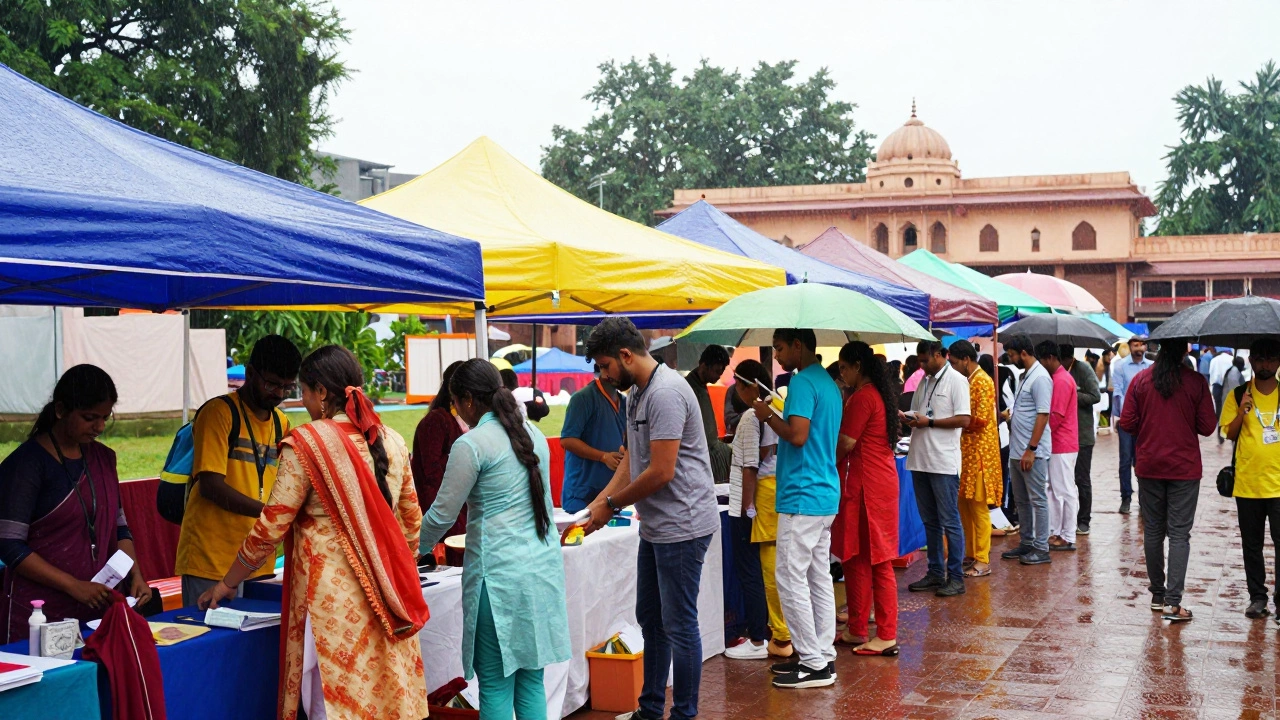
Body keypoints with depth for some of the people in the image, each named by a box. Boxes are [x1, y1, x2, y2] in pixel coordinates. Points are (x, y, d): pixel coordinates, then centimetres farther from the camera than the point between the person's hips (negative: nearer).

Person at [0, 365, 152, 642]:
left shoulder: (103, 458, 9)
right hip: (40, 614, -6)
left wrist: (135, 576, -2)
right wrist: (74, 586, -19)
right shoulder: (27, 462, -10)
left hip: (97, 609, 6)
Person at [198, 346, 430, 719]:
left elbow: (271, 527, -6)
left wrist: (227, 583, 7)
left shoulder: (308, 442, -9)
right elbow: (412, 521, 12)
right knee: (385, 690, 12)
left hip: (332, 591, -5)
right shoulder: (391, 440, 6)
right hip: (384, 595, 6)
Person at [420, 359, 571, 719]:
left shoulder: (472, 444, -11)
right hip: (544, 566, 7)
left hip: (501, 574, -7)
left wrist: (418, 546, 14)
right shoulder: (533, 434, 11)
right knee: (531, 680, 13)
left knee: (496, 685, 2)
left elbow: (443, 514, -7)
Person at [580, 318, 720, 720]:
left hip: (681, 527, -10)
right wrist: (598, 503, 3)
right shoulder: (635, 393, 12)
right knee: (650, 619, 18)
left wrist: (611, 505, -13)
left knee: (679, 625, -1)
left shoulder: (665, 393, -20)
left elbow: (661, 472, -23)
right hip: (655, 527, 11)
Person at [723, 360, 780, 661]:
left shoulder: (750, 417, -17)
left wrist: (746, 508, -13)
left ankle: (757, 641, 3)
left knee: (750, 574, -1)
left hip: (747, 507, -9)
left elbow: (750, 468, -18)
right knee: (769, 571, 14)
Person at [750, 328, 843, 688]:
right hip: (826, 494, 10)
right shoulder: (828, 382, 16)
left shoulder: (802, 382, -14)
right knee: (819, 577, 13)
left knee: (792, 578, -6)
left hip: (803, 496, -10)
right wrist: (773, 416, 17)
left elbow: (798, 435, -23)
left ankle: (814, 664, -3)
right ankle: (822, 655, 18)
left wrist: (768, 415, -9)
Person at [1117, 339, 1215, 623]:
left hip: (1149, 468, 2)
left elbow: (1127, 423, -3)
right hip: (1185, 468, -2)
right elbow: (1207, 427, -6)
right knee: (1179, 533, -1)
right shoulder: (1196, 382, -9)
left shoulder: (1141, 380, -4)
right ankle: (1173, 602, -8)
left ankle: (1157, 595, 21)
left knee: (1152, 531, 12)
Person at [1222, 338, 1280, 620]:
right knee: (1252, 544, 10)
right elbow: (1230, 434, 1)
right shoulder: (1238, 395, 3)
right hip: (1247, 483, 1)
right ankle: (1257, 597, 21)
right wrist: (1242, 412, -14)